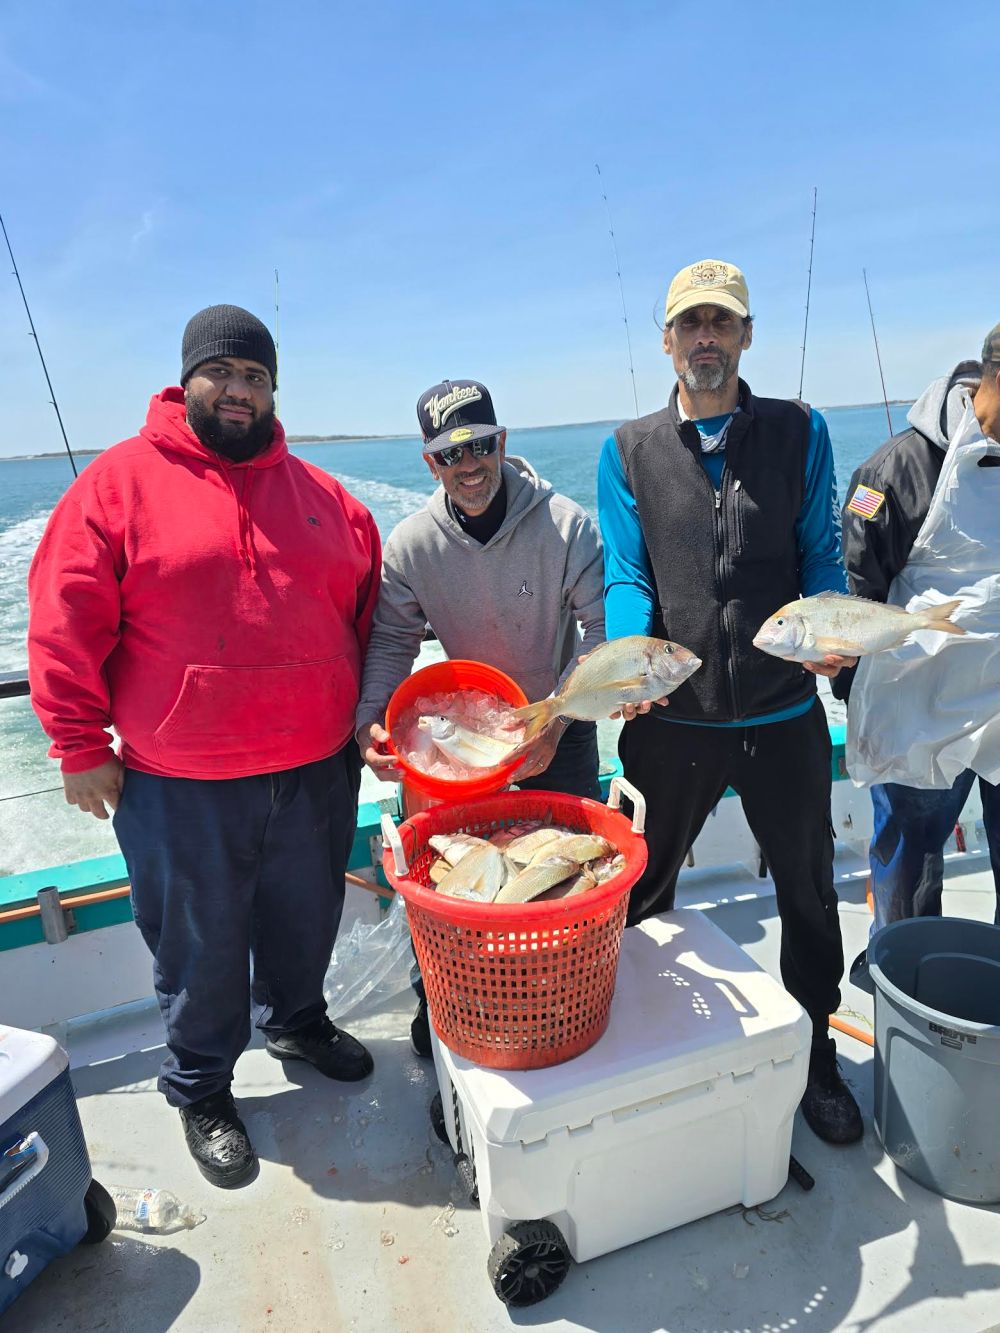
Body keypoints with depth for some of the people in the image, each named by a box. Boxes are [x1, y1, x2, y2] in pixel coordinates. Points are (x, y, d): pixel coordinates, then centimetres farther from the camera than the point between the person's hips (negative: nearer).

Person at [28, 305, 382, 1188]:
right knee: (201, 945, 14)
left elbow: (369, 609, 14)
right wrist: (82, 748, -8)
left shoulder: (322, 496, 6)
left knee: (307, 916, 22)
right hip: (181, 785, -3)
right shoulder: (119, 482, -5)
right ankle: (201, 1088, 39)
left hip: (317, 769, 4)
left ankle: (296, 1019, 51)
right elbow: (66, 625, -7)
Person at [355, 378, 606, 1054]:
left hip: (560, 727, -1)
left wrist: (555, 721, -29)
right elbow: (391, 640, -9)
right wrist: (371, 720, -26)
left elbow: (605, 631, -19)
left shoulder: (566, 526, -19)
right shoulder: (412, 544, -13)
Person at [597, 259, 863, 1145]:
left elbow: (821, 557, 2)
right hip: (671, 716, 0)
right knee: (643, 893, 16)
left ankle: (816, 1055, 39)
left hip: (783, 711, 1)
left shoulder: (799, 433, 5)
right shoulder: (628, 451, 4)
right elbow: (625, 575, -4)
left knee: (809, 893, 15)